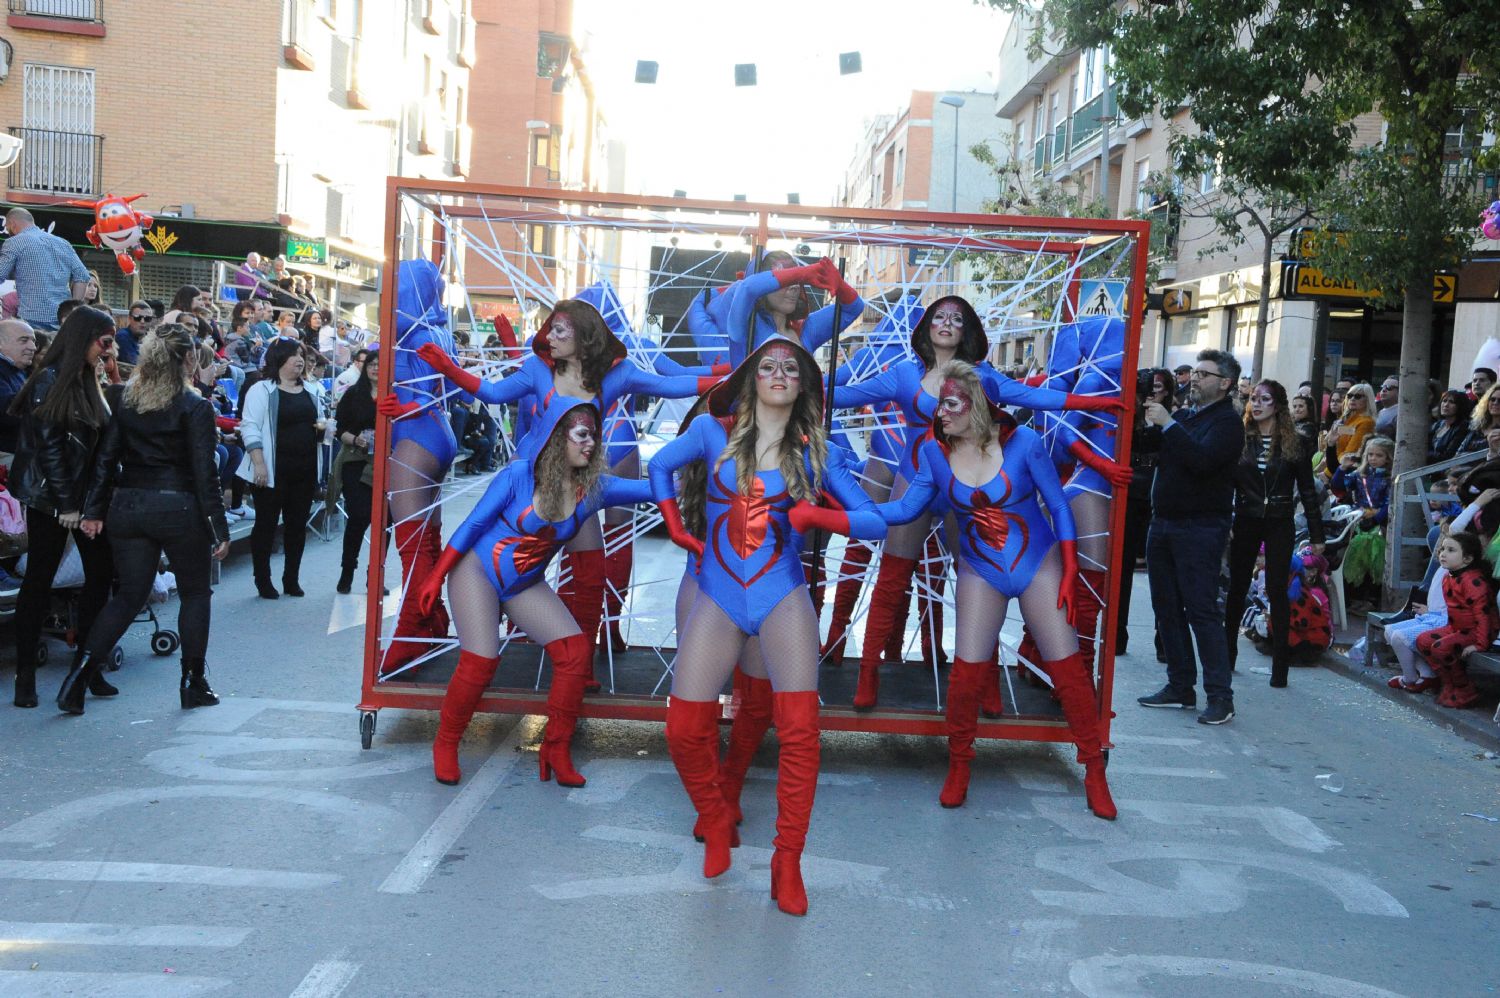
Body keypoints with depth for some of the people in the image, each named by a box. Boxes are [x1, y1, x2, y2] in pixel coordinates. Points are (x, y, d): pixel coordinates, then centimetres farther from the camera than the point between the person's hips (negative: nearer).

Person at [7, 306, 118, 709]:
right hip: (50, 499, -7)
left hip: (87, 498, 7)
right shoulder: (48, 382, -10)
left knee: (101, 574, 2)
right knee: (39, 582, 1)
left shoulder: (88, 382, 12)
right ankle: (25, 675, 10)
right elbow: (47, 447, -14)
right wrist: (65, 505, -15)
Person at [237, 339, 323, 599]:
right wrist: (259, 464, -21)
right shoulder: (262, 390, -7)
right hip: (273, 470, -6)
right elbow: (250, 428, -13)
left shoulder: (308, 391, 14)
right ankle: (263, 581, 13)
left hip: (304, 470, 6)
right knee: (266, 524, 3)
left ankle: (291, 579, 21)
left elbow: (317, 419, 28)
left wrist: (322, 425, 4)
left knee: (297, 525, 10)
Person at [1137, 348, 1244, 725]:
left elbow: (1202, 459, -24)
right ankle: (1180, 686, 18)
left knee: (1202, 610, -9)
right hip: (1163, 524, 8)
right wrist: (1148, 422, -1)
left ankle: (1220, 697, -5)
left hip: (1200, 528, -8)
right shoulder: (1183, 415, 17)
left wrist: (1168, 424, -21)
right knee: (1167, 609, 10)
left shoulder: (1227, 422, -6)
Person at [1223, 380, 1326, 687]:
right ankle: (1227, 654, 23)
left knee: (1278, 591, -2)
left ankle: (1280, 665, 2)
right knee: (1237, 587, 9)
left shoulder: (1295, 443, 0)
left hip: (1280, 524, -2)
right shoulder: (1239, 439, 2)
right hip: (1245, 521, 2)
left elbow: (1307, 490, 2)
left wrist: (1316, 534, 0)